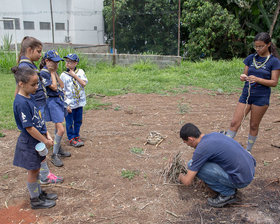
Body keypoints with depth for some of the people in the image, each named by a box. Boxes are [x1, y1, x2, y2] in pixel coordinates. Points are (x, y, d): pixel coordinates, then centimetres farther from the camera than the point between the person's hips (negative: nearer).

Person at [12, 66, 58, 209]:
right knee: (33, 171, 8)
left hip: (37, 141, 8)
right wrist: (45, 141, -15)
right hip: (29, 143, -8)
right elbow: (29, 128, -23)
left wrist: (47, 135, 7)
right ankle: (35, 200, 25)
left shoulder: (29, 97, 3)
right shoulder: (21, 103, -25)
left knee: (36, 169, 21)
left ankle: (39, 193, 38)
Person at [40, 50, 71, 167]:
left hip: (59, 100, 9)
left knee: (57, 127, 18)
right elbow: (54, 87, -18)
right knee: (61, 129, -13)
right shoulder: (44, 73, -16)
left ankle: (59, 149, 32)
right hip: (52, 102, -9)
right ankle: (54, 155, -1)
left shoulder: (53, 71, 10)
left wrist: (55, 73, 0)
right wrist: (52, 73, -12)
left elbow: (61, 85, 5)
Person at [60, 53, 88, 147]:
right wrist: (66, 104, -11)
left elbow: (84, 83, -11)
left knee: (78, 121, 14)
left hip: (79, 102, 3)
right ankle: (71, 138, 21)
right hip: (69, 103, -3)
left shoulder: (80, 72, 3)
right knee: (69, 122, 6)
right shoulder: (63, 75, -4)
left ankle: (76, 136, 31)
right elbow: (62, 91, -5)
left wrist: (74, 75, -12)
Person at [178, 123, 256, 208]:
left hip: (241, 179, -9)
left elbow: (187, 181, -11)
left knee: (194, 166, -12)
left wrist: (181, 177, 15)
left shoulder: (201, 148, -17)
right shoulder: (214, 134, 8)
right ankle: (230, 186, 17)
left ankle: (227, 193, -1)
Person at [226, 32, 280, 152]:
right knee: (234, 123, -2)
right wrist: (243, 77, -16)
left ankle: (248, 151, 23)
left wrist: (257, 79, -23)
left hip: (261, 97, -3)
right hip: (246, 94, 3)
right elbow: (245, 74, 9)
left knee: (254, 125, 7)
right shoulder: (251, 58, 6)